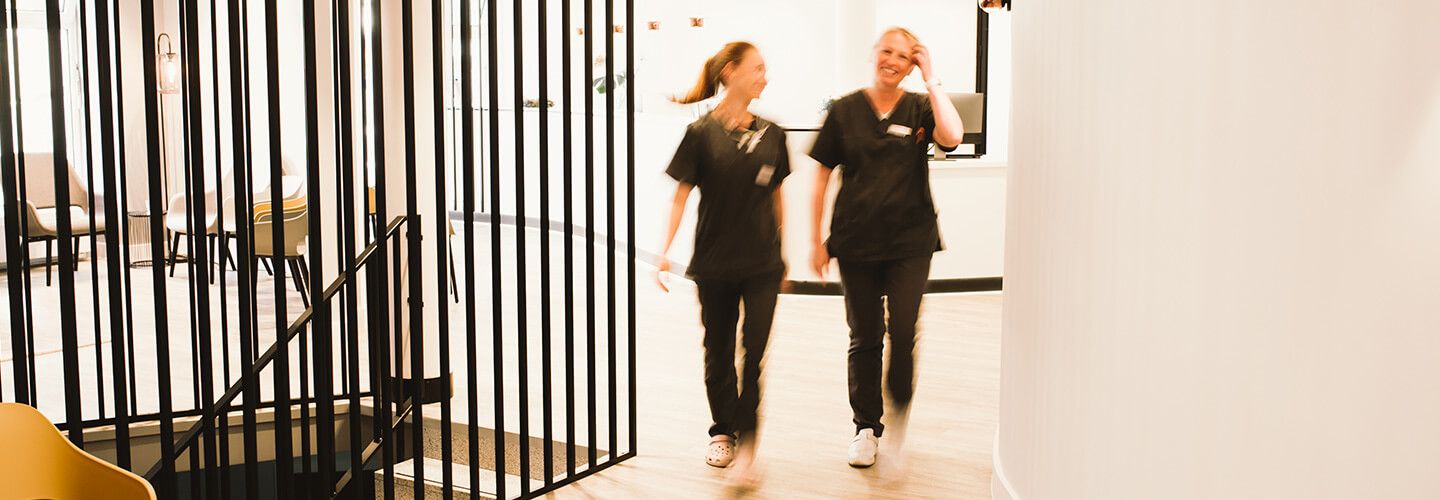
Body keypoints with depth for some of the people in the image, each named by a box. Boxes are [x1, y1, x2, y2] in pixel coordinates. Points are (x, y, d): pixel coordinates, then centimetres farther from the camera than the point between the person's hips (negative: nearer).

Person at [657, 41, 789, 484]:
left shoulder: (770, 134, 4)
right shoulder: (702, 132, -7)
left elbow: (776, 195, 12)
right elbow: (682, 194, -5)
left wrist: (783, 255, 16)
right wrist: (665, 251, -12)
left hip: (762, 264, 2)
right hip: (714, 264, -1)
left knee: (755, 353, -5)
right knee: (719, 353, 12)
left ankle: (746, 439, 6)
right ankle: (722, 432, 30)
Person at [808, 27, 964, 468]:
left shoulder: (919, 109, 2)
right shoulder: (845, 110, 2)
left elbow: (952, 137, -21)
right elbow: (822, 176, 5)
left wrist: (931, 78, -13)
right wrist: (817, 240, 2)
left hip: (910, 240, -1)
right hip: (856, 241, 1)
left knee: (903, 331, -6)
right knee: (865, 336, 9)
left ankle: (899, 410, 21)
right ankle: (866, 426, 24)